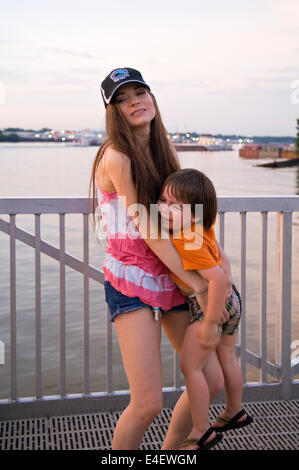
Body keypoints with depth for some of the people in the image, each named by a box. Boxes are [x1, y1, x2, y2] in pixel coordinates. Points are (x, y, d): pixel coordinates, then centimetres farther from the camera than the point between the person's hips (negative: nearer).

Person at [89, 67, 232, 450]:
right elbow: (147, 229, -15)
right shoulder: (117, 156, -13)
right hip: (132, 281, -8)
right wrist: (195, 281, -11)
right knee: (148, 403, -14)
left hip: (171, 277, 8)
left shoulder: (158, 151, 11)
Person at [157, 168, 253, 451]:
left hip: (211, 304, -10)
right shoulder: (202, 225, -6)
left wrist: (210, 324, -30)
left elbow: (218, 279, -37)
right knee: (227, 359, 25)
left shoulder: (189, 244, -32)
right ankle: (234, 413, 44)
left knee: (190, 366, -3)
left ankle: (202, 433, 8)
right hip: (229, 300, 10)